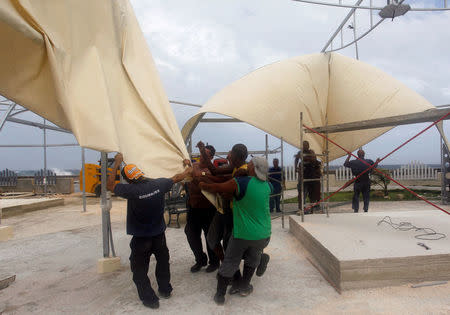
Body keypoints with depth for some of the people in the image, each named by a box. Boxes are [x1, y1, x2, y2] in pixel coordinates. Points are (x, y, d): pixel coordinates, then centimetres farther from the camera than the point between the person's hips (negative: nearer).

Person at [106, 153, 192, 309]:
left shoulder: (131, 190, -24)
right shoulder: (158, 184, -13)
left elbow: (110, 185, -9)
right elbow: (176, 178, 5)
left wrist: (116, 164, -4)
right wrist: (188, 170, 24)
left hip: (140, 239, -4)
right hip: (159, 235, 5)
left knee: (140, 270, 13)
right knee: (163, 261, 26)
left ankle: (150, 299, 19)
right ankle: (165, 290, 40)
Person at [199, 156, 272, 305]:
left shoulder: (240, 183, -21)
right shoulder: (267, 186, -5)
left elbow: (216, 188, -13)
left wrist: (201, 185, 4)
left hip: (242, 234, -3)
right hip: (263, 235, 4)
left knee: (230, 262, 13)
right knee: (252, 259, 28)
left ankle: (220, 294, 24)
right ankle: (244, 287, 38)